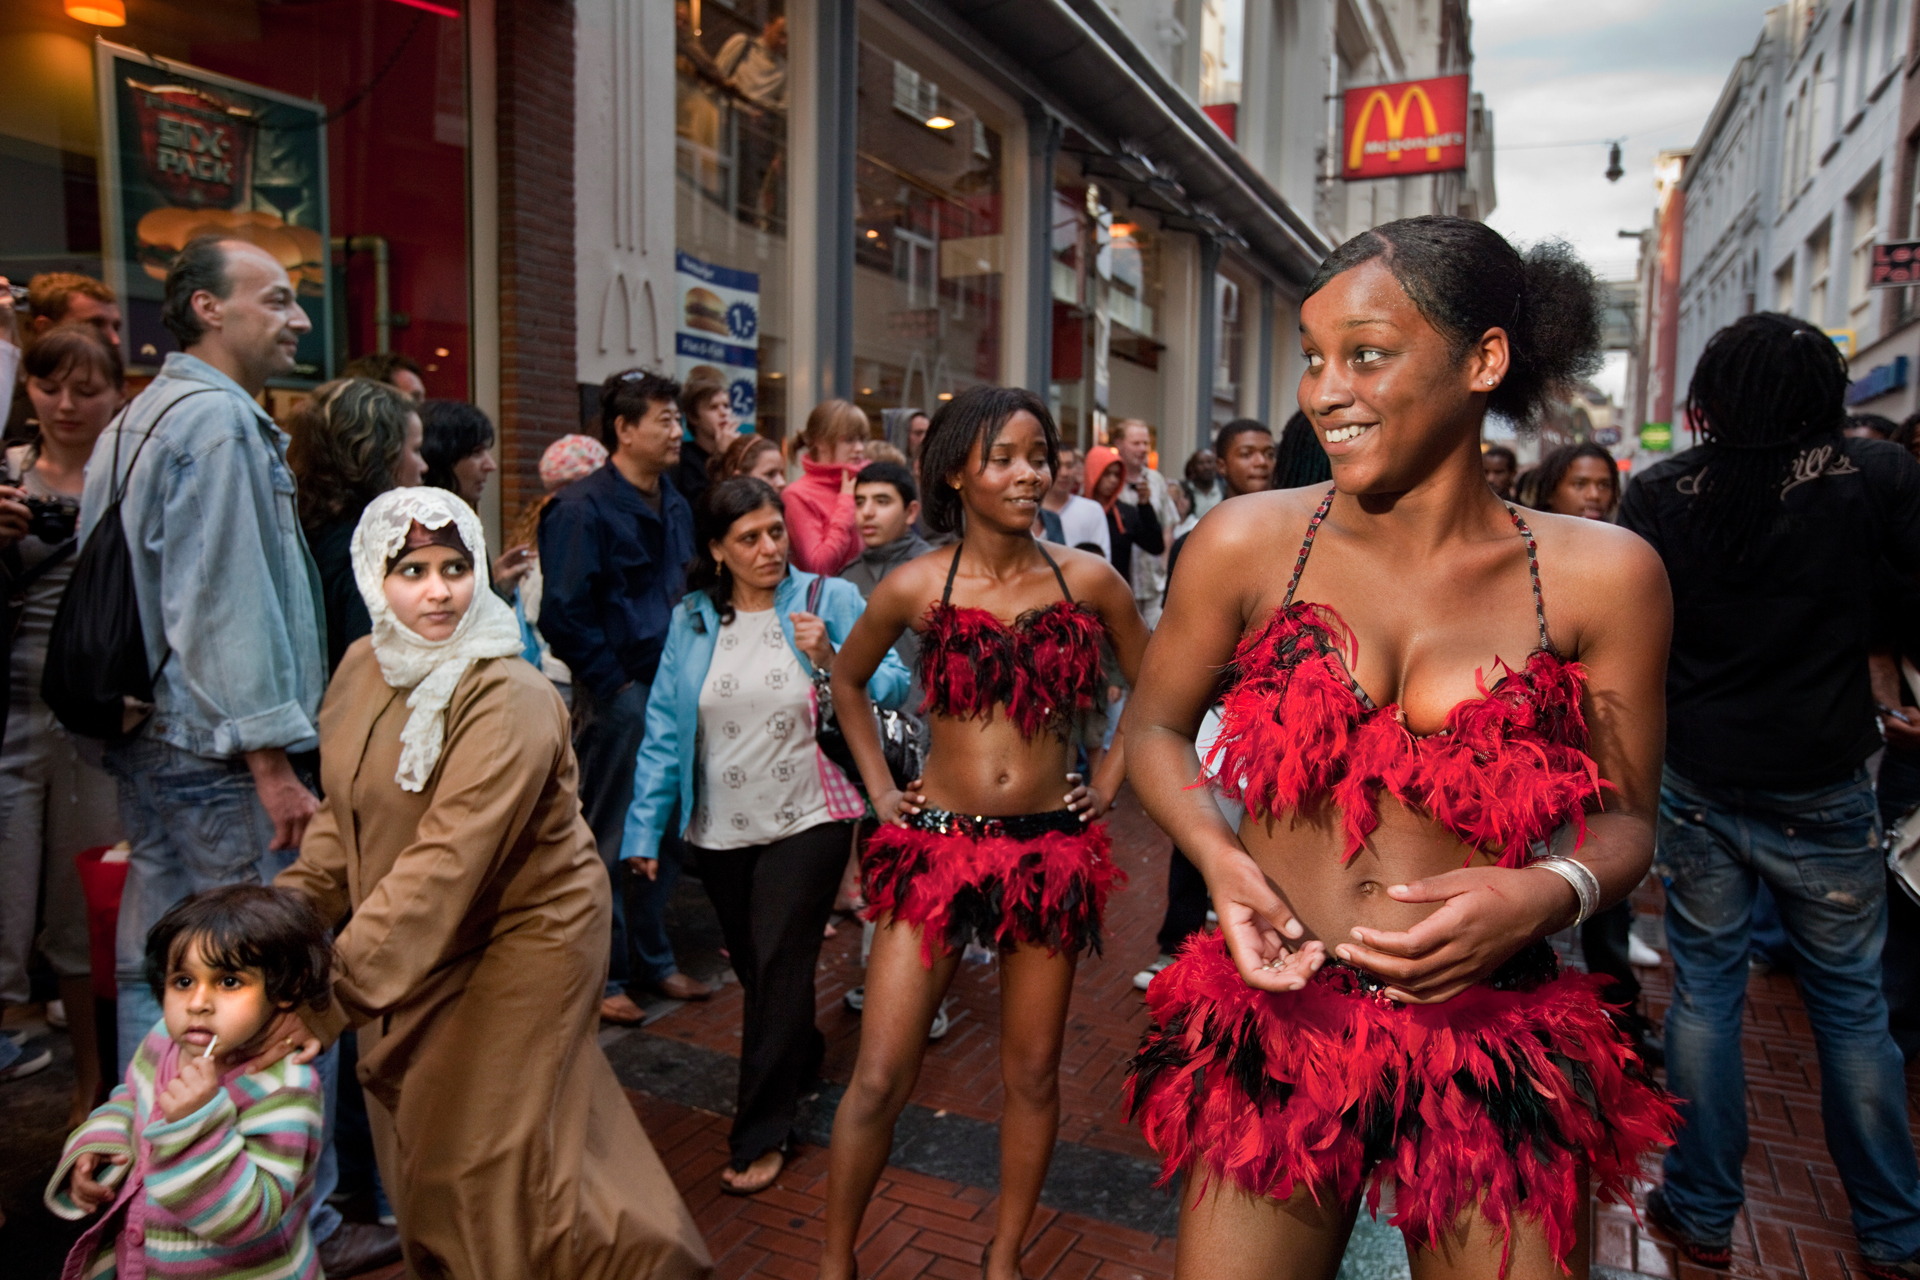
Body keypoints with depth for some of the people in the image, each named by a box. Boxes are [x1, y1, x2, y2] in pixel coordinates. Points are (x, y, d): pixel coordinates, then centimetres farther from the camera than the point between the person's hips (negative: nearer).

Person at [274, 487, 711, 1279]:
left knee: (484, 1157, 3)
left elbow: (446, 864, -31)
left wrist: (340, 991, -31)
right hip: (425, 946, 7)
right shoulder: (364, 667, -1)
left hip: (523, 938, -7)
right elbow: (345, 813, 8)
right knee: (417, 1141, 19)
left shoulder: (509, 701, -26)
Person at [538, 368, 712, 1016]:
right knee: (606, 840, 4)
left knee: (663, 832, 15)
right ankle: (603, 976, 17)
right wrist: (613, 683, -15)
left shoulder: (675, 507, 13)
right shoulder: (582, 508, -11)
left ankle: (652, 959, 30)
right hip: (616, 695, -7)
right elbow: (562, 613, -16)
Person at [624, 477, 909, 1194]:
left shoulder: (827, 600, -6)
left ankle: (762, 1135, 11)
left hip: (808, 819, -3)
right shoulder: (692, 621, 1)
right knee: (753, 967, 17)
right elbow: (664, 731, 0)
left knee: (778, 970, -4)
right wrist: (645, 829, -2)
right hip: (721, 829, 4)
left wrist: (832, 659, -27)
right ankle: (801, 1060, 46)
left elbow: (892, 686, -10)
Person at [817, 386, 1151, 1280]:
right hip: (937, 843, -1)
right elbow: (847, 679, 15)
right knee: (879, 1079, 0)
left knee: (1032, 1074, 12)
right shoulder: (915, 587, -3)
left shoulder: (1087, 581, -2)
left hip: (1050, 849, 1)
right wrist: (878, 786, 7)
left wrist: (1108, 779, 7)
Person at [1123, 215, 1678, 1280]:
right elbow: (1154, 726, 6)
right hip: (1273, 1027, 0)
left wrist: (1553, 893, -16)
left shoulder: (1601, 575, -4)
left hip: (1492, 1054, 1)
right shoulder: (1248, 542, -6)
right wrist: (1217, 856, -11)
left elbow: (1624, 818, 5)